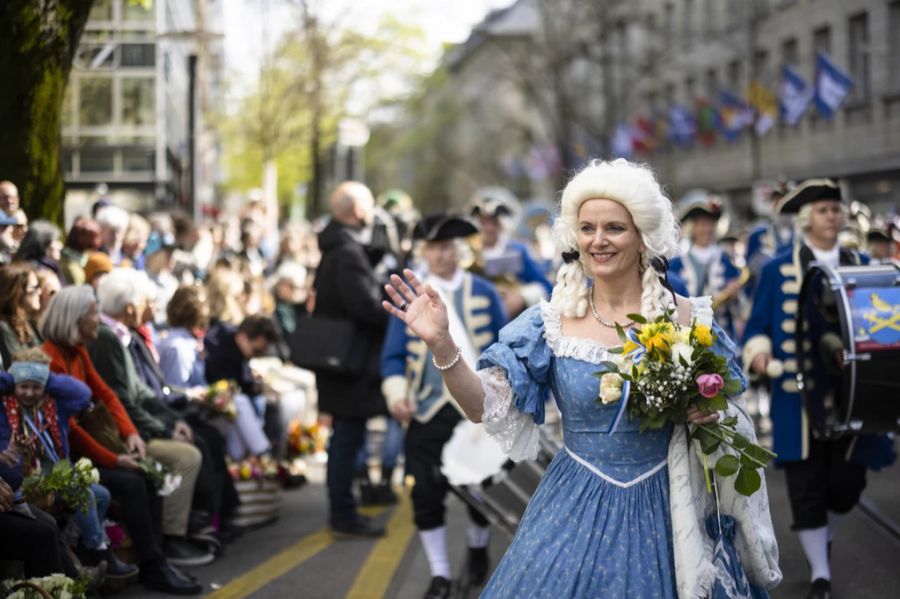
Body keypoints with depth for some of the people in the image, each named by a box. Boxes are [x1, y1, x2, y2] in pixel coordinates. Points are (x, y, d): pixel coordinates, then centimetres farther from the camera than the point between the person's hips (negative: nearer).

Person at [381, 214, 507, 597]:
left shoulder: (483, 292, 3)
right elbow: (393, 355, 4)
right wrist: (397, 393, -12)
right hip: (428, 409, 0)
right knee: (426, 495, -1)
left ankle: (478, 549, 37)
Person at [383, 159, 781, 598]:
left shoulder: (688, 318, -3)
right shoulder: (553, 322, -3)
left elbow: (729, 409, 8)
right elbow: (486, 406, -6)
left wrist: (711, 412, -15)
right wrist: (441, 344, -20)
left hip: (661, 513, 0)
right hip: (576, 510, 0)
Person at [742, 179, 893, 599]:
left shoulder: (859, 265, 10)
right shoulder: (778, 270, 2)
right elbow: (758, 328, 3)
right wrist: (759, 355, -18)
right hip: (799, 395, -2)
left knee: (848, 481, 6)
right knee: (807, 486, -1)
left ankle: (826, 532, 38)